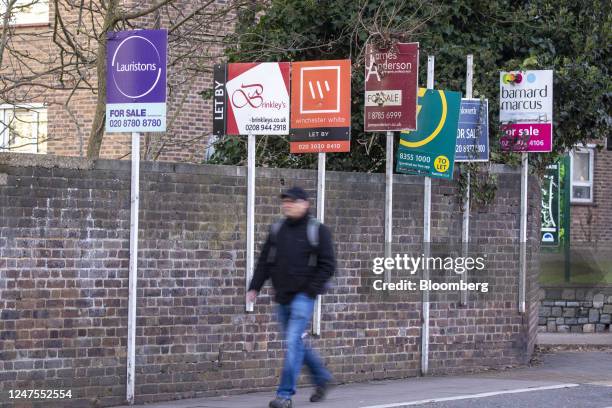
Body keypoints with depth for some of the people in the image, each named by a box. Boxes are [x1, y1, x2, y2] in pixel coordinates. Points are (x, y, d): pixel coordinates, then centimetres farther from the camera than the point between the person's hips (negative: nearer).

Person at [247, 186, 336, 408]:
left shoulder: (317, 231, -4)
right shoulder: (277, 229, 11)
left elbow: (328, 265, -6)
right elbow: (265, 261, 14)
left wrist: (311, 290, -13)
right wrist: (254, 287, 4)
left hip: (303, 296, -6)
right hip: (282, 297, 6)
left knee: (293, 342, -15)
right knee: (295, 343, 14)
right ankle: (322, 378, 34)